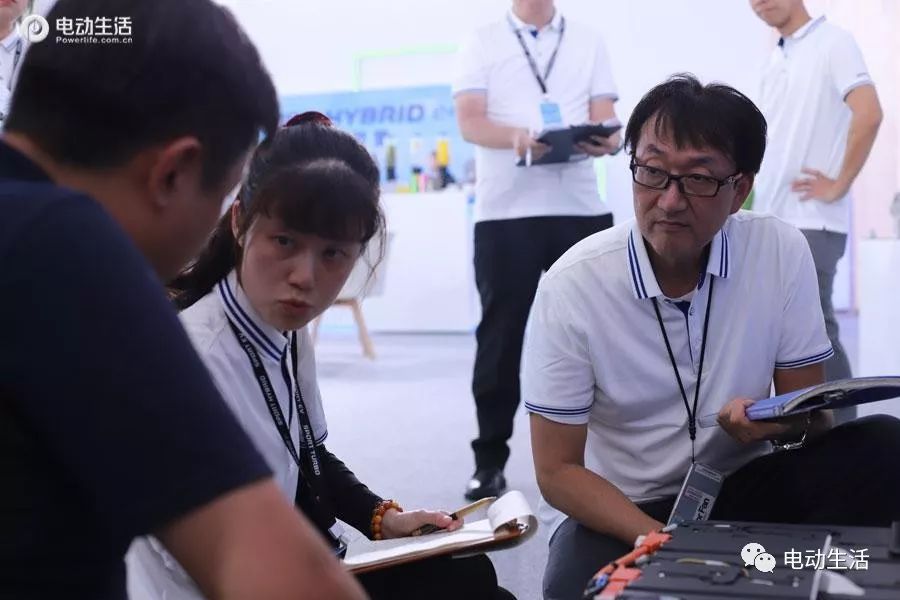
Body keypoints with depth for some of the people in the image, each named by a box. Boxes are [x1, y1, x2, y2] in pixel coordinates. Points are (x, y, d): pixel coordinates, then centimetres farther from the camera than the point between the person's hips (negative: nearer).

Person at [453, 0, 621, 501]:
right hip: (506, 212, -2)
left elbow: (603, 116, 5)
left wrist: (607, 140, -20)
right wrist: (515, 136, -26)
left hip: (581, 209, 2)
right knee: (501, 335, 1)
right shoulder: (483, 43, 7)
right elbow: (470, 121, -5)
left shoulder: (589, 42, 13)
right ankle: (490, 461, 9)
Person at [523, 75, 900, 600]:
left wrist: (782, 421, -26)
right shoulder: (573, 286, -17)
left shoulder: (782, 253, -9)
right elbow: (557, 471, -12)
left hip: (742, 486, 3)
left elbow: (810, 410, -1)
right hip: (618, 508, -3)